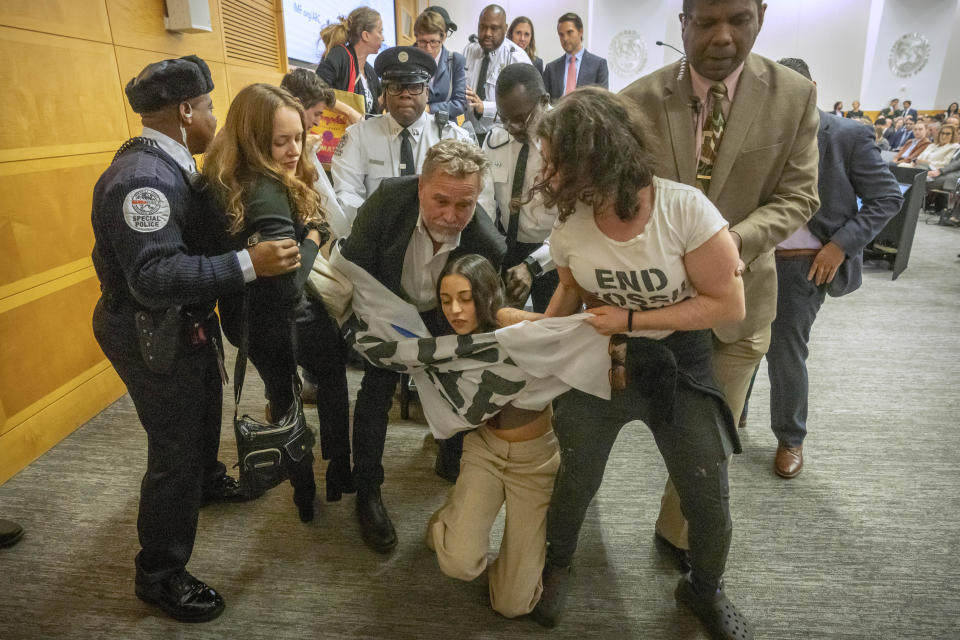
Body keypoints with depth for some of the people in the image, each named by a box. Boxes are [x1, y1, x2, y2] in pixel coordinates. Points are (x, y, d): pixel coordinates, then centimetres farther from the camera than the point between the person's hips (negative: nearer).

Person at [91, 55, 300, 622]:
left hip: (184, 324, 10)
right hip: (152, 336, -10)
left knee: (204, 411, 29)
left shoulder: (164, 165, 4)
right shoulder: (142, 178, -27)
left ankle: (206, 481, 58)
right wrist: (249, 263, -39)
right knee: (175, 450, 1)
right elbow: (154, 275, -35)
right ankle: (159, 575, 22)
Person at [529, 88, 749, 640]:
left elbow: (728, 304, -17)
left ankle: (706, 589, 40)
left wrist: (632, 319, -21)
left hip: (678, 365, -1)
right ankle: (558, 564, 44)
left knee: (709, 499, 7)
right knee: (575, 482, 11)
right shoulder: (569, 224, -10)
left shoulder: (684, 208, -23)